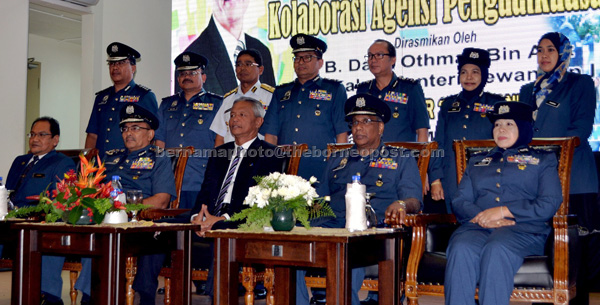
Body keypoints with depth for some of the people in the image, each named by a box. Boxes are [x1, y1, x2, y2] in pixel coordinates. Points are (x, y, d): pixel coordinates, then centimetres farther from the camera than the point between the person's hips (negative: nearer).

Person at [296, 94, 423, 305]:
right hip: (331, 224, 4)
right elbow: (319, 197, 26)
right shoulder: (337, 159, 32)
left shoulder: (401, 160, 20)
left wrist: (401, 204, -17)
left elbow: (414, 200, 7)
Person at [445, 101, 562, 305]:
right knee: (461, 249, -34)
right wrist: (482, 217, -6)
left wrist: (503, 211, -7)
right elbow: (459, 202, 18)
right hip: (477, 226, 3)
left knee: (496, 250, -38)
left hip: (523, 229, -2)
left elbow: (549, 204, 5)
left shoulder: (543, 160, 21)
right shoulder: (477, 161, 31)